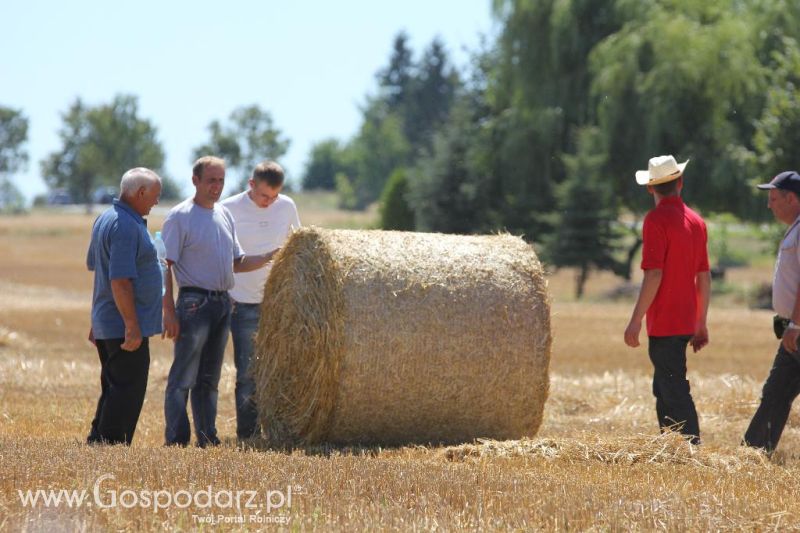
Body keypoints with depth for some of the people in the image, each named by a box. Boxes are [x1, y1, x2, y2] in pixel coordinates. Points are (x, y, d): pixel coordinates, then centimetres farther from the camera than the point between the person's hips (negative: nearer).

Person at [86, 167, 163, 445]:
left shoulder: (105, 219, 14)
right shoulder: (127, 226, -18)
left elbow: (95, 267, 21)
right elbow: (120, 281, -24)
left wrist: (97, 322, 26)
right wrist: (132, 325, -22)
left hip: (106, 324, 10)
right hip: (125, 326, -10)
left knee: (113, 388, 16)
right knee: (128, 391, -6)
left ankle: (96, 442, 18)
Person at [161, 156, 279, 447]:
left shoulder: (225, 214, 14)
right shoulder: (180, 216, -8)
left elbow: (237, 262, 20)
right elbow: (166, 265, -11)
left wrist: (269, 258, 3)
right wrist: (169, 311, -17)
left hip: (223, 303, 7)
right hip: (194, 302, -7)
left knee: (210, 378, 12)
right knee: (183, 377, -8)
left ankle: (208, 439, 18)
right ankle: (176, 441, -7)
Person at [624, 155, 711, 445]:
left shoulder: (657, 219, -13)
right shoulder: (696, 221, 11)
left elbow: (654, 274, -19)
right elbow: (704, 276, 13)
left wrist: (636, 320, -16)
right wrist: (701, 323, 19)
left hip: (663, 323, -8)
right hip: (687, 322, 8)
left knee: (674, 391, -7)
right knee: (664, 390, 17)